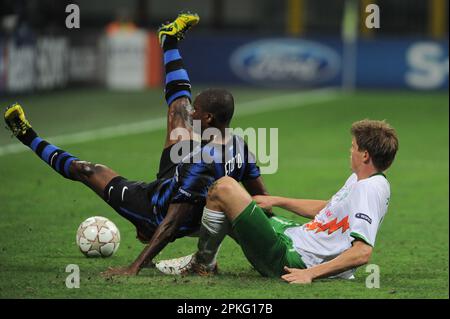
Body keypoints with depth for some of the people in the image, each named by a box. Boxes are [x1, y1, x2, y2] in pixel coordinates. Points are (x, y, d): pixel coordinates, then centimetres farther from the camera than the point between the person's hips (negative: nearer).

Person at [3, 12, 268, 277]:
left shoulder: (200, 165, -40)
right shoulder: (240, 146, -17)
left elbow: (172, 223, -38)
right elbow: (262, 198, -7)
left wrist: (134, 268, -37)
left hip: (156, 213, -7)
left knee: (87, 170, 12)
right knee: (179, 103, 16)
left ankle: (30, 138, 35)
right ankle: (170, 42, 39)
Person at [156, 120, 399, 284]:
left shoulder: (371, 189, -22)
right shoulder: (358, 180, 10)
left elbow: (362, 252, -31)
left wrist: (310, 274, -32)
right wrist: (277, 201, 24)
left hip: (289, 261, -11)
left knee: (224, 187, -14)